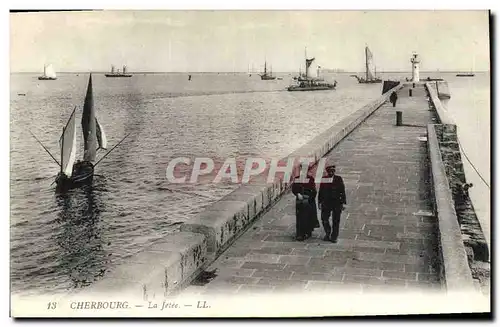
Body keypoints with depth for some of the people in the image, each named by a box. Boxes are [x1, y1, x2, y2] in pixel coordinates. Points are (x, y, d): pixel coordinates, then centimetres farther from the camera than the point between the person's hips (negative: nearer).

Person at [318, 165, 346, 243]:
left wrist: (343, 202, -4)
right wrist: (319, 202, 4)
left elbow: (343, 191, 0)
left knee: (336, 221, 4)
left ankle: (334, 237, 15)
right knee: (324, 219, 0)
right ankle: (327, 233, 24)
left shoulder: (338, 179, 1)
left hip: (337, 203, -1)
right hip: (326, 203, 1)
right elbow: (320, 191, 7)